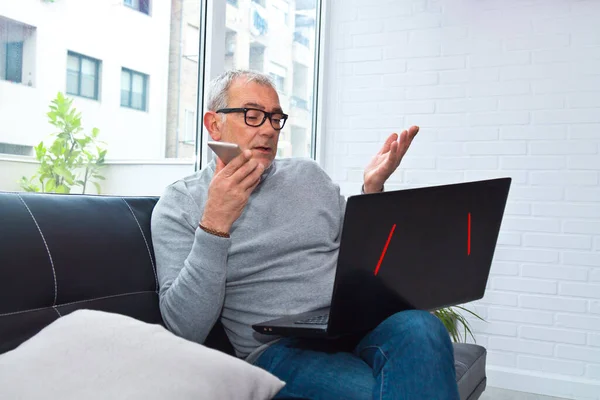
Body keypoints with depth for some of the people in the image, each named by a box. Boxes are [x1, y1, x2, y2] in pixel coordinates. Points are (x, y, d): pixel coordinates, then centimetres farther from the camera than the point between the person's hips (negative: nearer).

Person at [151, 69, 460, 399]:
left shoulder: (308, 174, 16)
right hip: (277, 347, -4)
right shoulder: (180, 204, 4)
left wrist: (372, 190, 3)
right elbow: (185, 329, -7)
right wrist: (215, 224, -17)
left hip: (356, 321, 5)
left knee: (420, 329, -29)